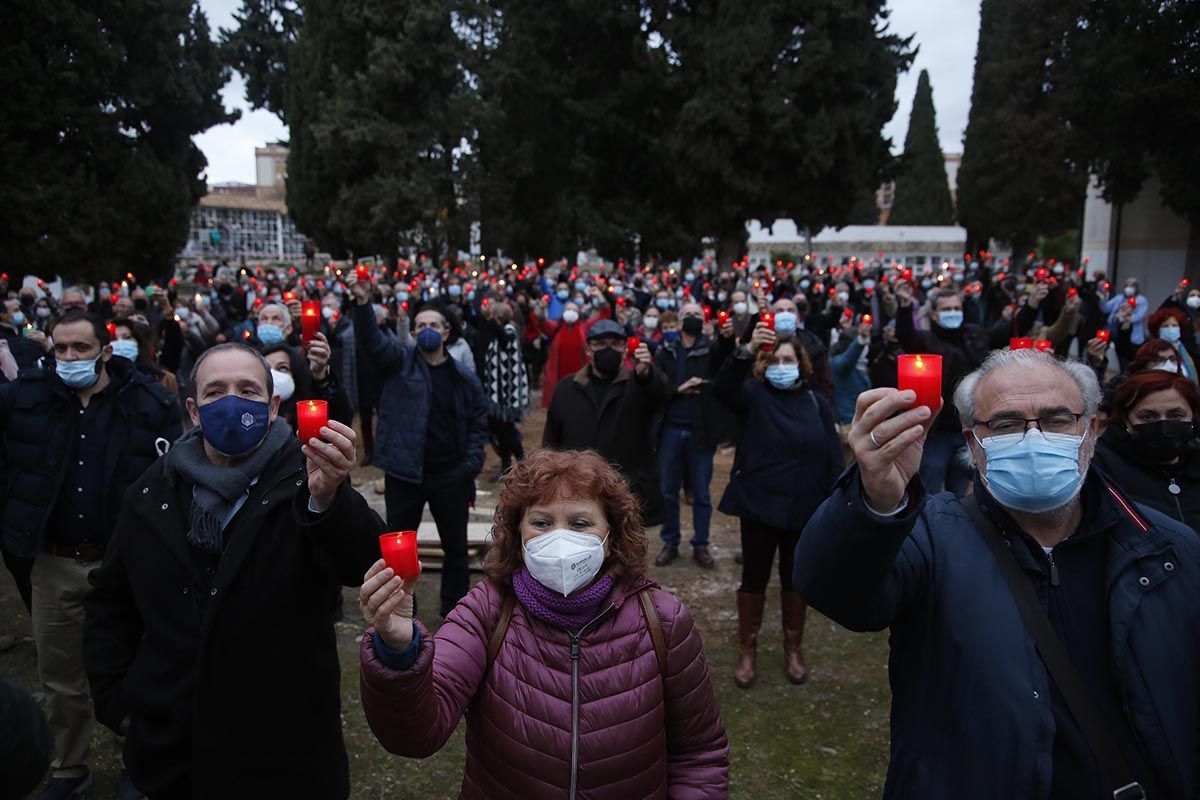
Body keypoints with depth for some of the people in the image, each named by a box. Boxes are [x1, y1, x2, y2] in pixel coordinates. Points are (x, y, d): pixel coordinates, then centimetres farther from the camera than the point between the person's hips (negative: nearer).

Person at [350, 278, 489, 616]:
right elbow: (372, 341, -16)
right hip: (405, 471, -1)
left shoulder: (464, 377, 3)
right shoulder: (399, 361, 1)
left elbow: (479, 421, 6)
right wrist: (363, 304, -33)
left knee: (455, 546, 12)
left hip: (451, 474, 1)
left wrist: (472, 464, -5)